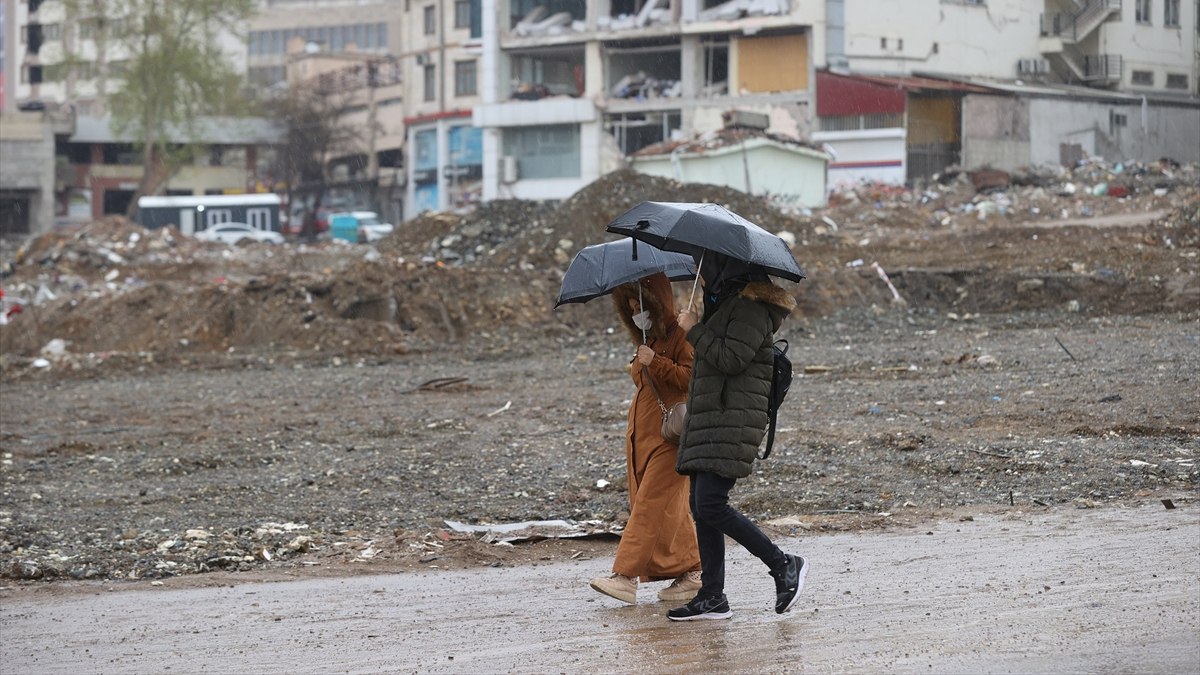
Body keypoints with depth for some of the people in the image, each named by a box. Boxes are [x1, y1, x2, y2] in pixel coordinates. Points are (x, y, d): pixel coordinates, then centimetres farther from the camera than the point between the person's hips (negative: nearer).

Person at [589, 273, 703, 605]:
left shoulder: (680, 335, -10)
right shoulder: (648, 340, 17)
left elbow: (692, 377, -21)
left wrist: (655, 363, -23)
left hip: (670, 433, -9)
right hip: (642, 433, 9)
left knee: (651, 503, -12)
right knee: (669, 506, 8)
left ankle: (626, 575, -18)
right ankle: (691, 571, 13)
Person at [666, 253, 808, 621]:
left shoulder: (751, 308, -11)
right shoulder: (725, 303, 21)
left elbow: (732, 359, -20)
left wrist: (695, 329, -12)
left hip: (734, 421, -11)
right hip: (709, 418, 11)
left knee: (710, 505, -17)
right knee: (700, 504, 6)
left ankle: (783, 565, -6)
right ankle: (712, 597, 7)